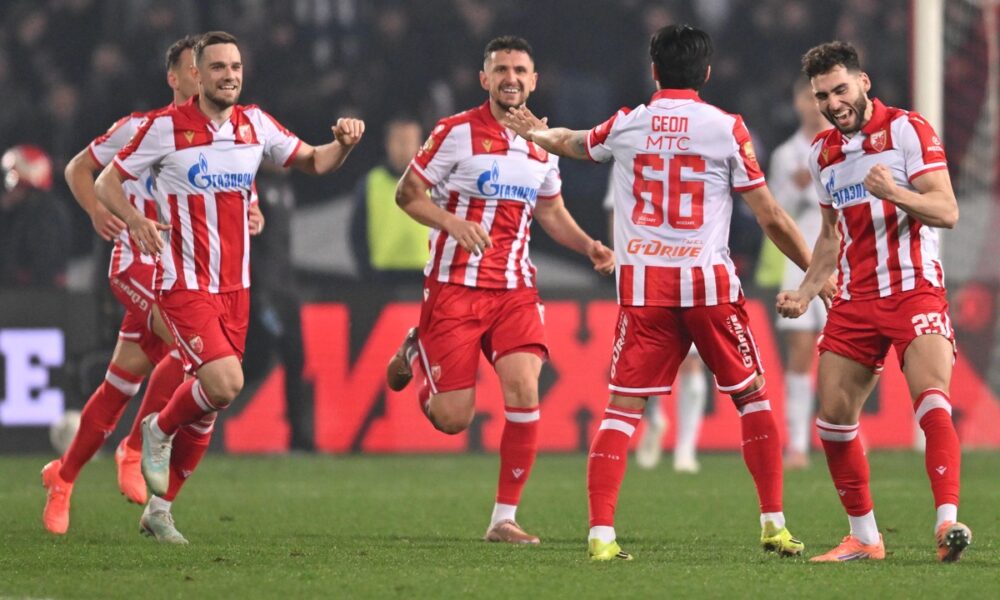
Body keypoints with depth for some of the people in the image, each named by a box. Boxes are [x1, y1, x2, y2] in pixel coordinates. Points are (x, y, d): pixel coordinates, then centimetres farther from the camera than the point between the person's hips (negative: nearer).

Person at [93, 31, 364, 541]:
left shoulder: (254, 124, 6)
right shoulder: (166, 126, -8)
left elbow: (313, 162, 13)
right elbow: (106, 182, -1)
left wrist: (343, 144, -9)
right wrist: (134, 219, -20)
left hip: (235, 287, 5)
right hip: (185, 283, -5)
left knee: (206, 408, 8)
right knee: (225, 383, -21)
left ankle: (158, 509, 24)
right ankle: (160, 431, 9)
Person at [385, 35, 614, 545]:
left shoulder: (543, 145, 9)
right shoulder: (457, 132, -6)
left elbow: (551, 212, 23)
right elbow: (407, 193, -3)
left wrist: (589, 246, 5)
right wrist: (453, 223, -21)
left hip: (515, 288, 4)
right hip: (454, 287, -4)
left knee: (524, 395, -16)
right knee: (453, 418, -5)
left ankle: (504, 518, -5)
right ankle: (415, 350, 30)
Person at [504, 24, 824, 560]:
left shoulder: (625, 126, 6)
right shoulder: (726, 129, -1)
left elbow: (572, 143, 30)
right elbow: (770, 217, 1)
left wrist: (538, 134, 53)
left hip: (642, 283, 1)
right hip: (709, 282, -1)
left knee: (622, 408, 2)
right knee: (752, 395, 13)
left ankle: (601, 532, -10)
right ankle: (773, 523, 13)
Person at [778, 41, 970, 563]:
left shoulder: (906, 129, -6)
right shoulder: (823, 152, 13)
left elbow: (947, 211, -14)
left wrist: (894, 192, -31)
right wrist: (804, 293, 12)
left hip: (913, 290, -6)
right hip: (854, 300, 6)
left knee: (932, 403, -24)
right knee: (833, 419, 1)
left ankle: (947, 522, -33)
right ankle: (863, 537, 11)